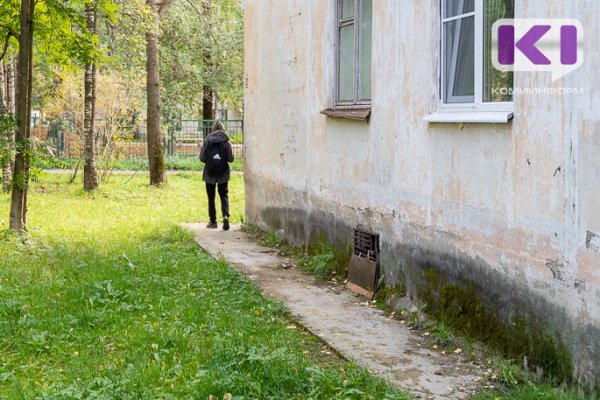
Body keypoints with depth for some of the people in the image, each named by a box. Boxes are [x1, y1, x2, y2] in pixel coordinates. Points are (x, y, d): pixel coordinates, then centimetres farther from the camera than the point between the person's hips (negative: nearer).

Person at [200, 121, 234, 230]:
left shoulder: (207, 141, -6)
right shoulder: (226, 141, -4)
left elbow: (202, 158, -8)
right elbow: (231, 158, -5)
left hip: (210, 173, -1)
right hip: (223, 173, 1)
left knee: (211, 197, 9)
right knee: (224, 195, 10)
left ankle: (213, 221, 12)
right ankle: (225, 215, -13)